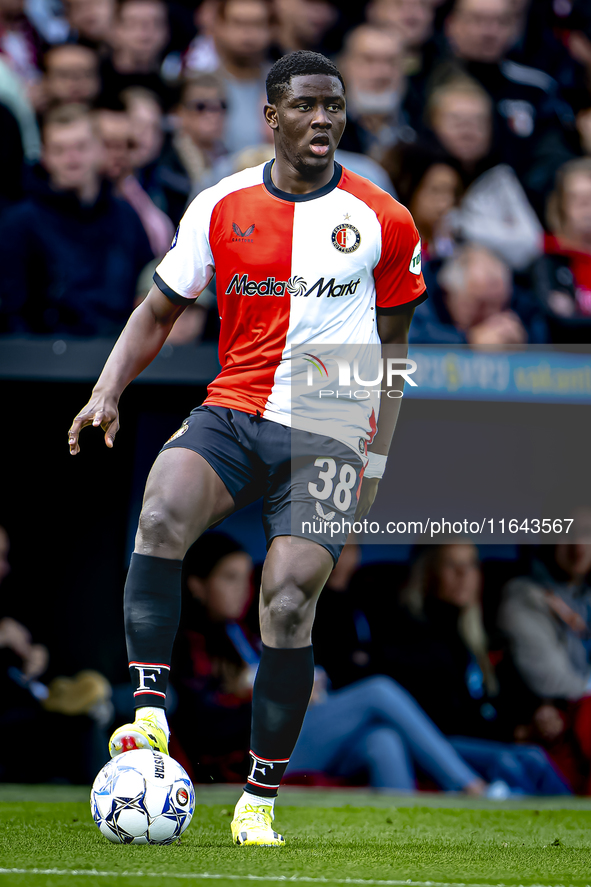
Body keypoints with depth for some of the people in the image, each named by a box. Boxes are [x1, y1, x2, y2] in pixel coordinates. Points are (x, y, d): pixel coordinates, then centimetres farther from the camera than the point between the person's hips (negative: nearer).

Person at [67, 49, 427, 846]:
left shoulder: (383, 222, 3)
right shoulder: (221, 208, 6)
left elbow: (392, 345, 14)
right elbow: (159, 311, 14)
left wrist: (376, 456, 9)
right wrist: (108, 390, -2)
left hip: (327, 432, -1)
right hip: (232, 413, 1)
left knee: (288, 603, -14)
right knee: (161, 511, -30)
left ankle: (260, 800, -1)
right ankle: (150, 715, -29)